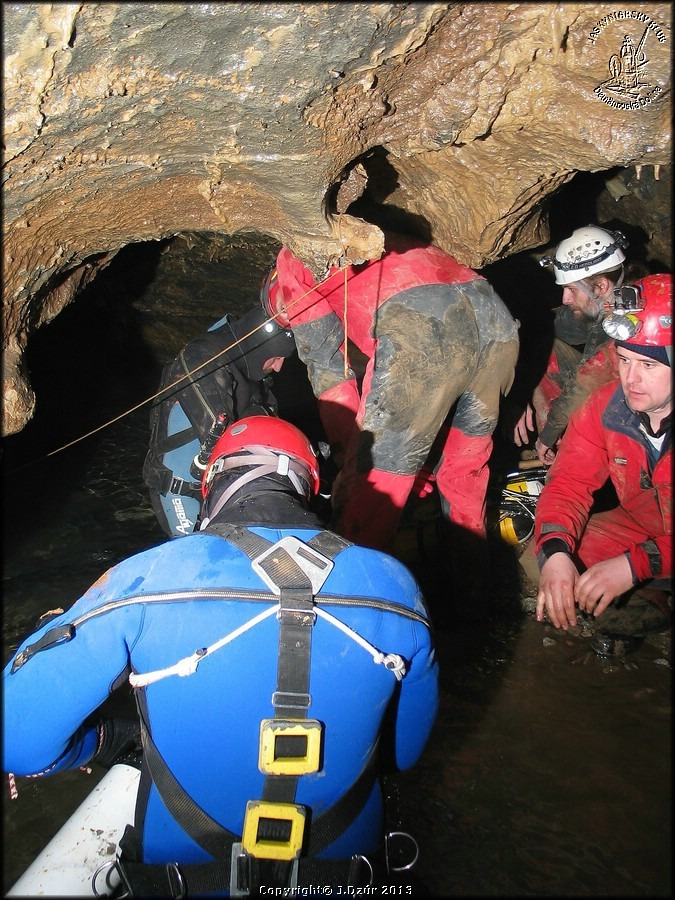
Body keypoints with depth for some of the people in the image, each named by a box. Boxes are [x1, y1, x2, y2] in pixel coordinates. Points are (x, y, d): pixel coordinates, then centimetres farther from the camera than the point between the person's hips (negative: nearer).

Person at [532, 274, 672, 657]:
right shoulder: (606, 406, -13)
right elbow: (571, 480, -12)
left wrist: (635, 564, -42)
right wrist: (555, 550, -32)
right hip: (638, 527, 5)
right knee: (536, 558, -11)